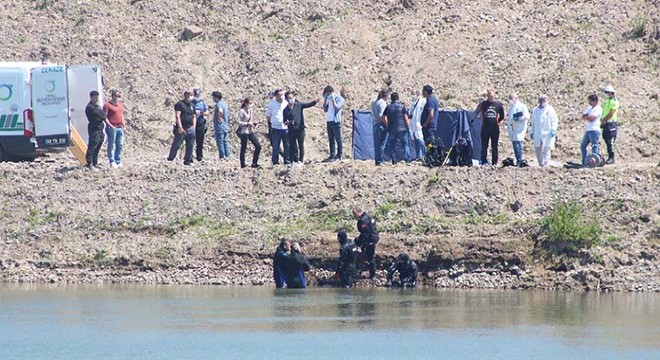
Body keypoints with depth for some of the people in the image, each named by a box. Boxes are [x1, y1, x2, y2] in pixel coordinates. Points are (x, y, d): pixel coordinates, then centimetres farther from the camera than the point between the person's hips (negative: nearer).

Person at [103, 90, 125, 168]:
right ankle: (112, 162, 1)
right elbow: (104, 117, -10)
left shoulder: (120, 104, 16)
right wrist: (110, 125, -17)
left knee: (120, 145, 7)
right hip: (112, 128, -7)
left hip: (120, 127, 7)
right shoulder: (107, 105, -6)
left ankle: (118, 162, 14)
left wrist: (124, 124, 15)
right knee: (111, 145, -2)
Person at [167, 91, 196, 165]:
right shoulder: (179, 104, -2)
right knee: (176, 145, -4)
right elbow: (177, 116, -10)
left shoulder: (192, 105, 17)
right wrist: (180, 127, -18)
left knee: (190, 145, 2)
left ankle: (187, 160, 8)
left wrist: (193, 128, 10)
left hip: (190, 128, 6)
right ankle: (170, 159, 3)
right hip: (181, 129, -6)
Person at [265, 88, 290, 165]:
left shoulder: (286, 103, 5)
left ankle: (287, 161, 16)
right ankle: (275, 162, 8)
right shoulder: (272, 104, -2)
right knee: (276, 147, 1)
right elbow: (268, 116, 7)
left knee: (287, 146, 6)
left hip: (285, 128, 3)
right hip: (276, 129, -3)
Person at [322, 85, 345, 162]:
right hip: (329, 121, 7)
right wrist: (325, 100, 4)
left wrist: (333, 99, -11)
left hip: (336, 121, -7)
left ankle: (339, 156, -1)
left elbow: (336, 107, -16)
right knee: (331, 140, 8)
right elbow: (325, 109, 10)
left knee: (338, 139, -3)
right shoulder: (329, 99, 15)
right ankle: (332, 155, 12)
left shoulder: (339, 99, -3)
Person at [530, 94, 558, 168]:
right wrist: (532, 132, 17)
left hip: (547, 134, -5)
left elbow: (554, 121, -1)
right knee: (538, 150, 5)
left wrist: (553, 130, -11)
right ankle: (541, 165, 15)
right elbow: (533, 122, 21)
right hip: (537, 135, 5)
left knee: (546, 150, -9)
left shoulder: (550, 110, 0)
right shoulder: (535, 110, 14)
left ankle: (545, 165, -9)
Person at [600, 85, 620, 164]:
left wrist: (603, 120, -12)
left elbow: (611, 114, -17)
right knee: (607, 140, 9)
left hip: (611, 123, -9)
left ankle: (612, 158, -7)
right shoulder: (607, 101, 18)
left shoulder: (614, 102, -11)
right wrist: (602, 121, 8)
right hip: (606, 124, 9)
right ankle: (609, 157, 14)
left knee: (611, 141, -9)